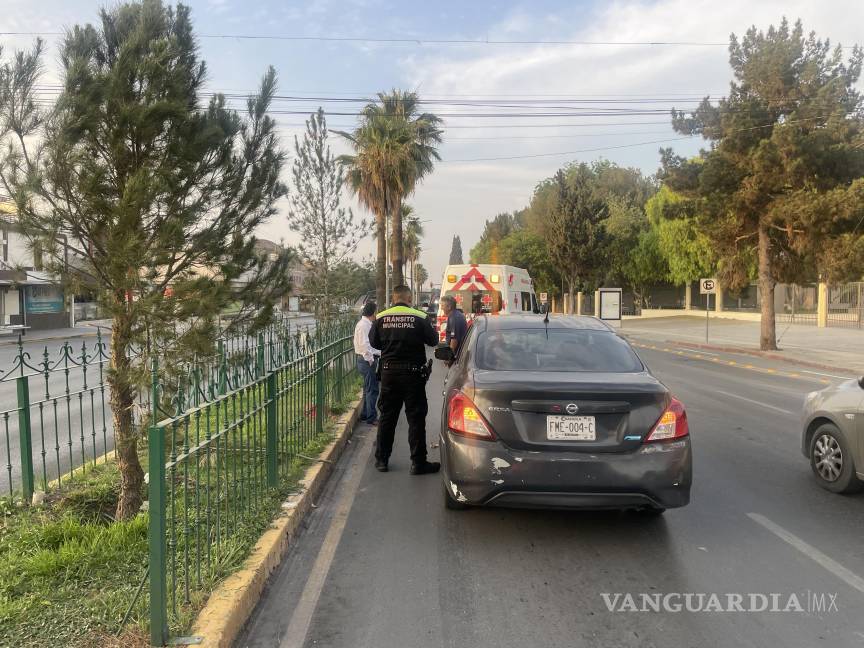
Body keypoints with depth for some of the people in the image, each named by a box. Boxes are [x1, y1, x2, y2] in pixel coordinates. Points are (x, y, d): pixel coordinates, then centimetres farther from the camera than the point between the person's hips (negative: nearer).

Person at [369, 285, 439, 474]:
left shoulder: (381, 318, -2)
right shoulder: (419, 317, -11)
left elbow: (374, 342, 7)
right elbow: (433, 341, -2)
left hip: (389, 372, 3)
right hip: (413, 373, -3)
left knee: (387, 416, 14)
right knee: (416, 418, 4)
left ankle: (382, 459, 20)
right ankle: (418, 463, 8)